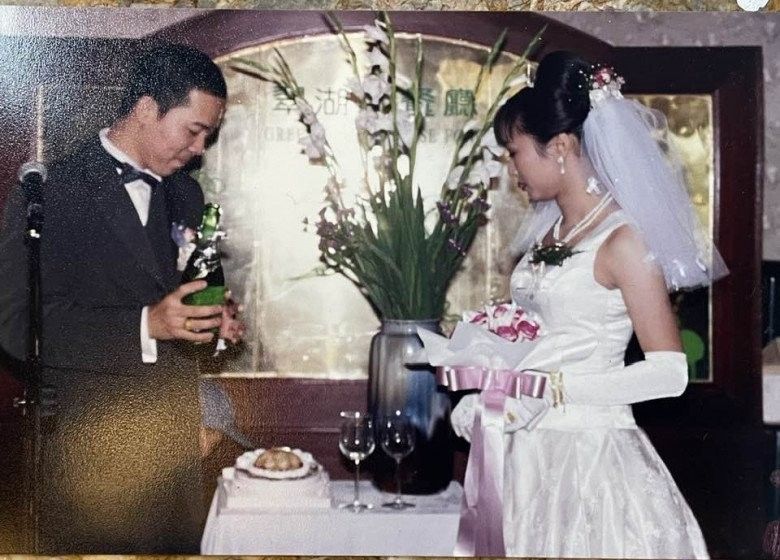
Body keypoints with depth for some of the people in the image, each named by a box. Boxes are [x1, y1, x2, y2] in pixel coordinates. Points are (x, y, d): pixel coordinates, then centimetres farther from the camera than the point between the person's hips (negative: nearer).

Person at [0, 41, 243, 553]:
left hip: (181, 434, 6)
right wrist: (144, 326, -24)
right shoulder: (48, 193, -9)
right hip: (91, 447, -5)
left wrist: (215, 319, 0)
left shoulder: (185, 193, 11)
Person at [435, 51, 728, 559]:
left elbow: (670, 372, -15)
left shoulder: (623, 240, -13)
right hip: (525, 450, 7)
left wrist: (553, 389, -20)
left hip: (586, 451, -7)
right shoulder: (548, 232, 11)